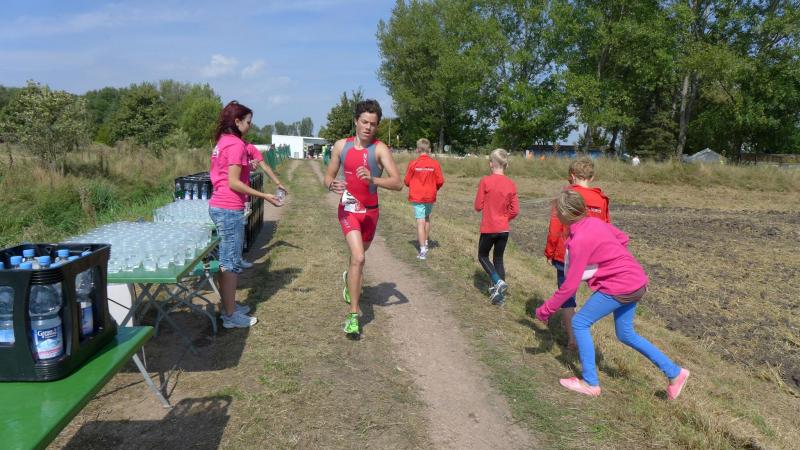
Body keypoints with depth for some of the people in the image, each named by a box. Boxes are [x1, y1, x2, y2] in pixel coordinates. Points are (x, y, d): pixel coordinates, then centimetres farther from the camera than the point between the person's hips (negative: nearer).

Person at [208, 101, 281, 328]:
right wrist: (264, 196, -15)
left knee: (225, 261, 16)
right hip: (230, 210, -10)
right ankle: (231, 315, 5)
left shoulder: (222, 142, 14)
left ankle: (229, 305, 27)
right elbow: (233, 183, -18)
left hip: (218, 207, 10)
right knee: (231, 263, -2)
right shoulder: (236, 144, -14)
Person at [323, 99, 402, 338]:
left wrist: (373, 179, -40)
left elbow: (398, 183, -22)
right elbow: (328, 176, 6)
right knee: (358, 258, -19)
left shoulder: (380, 149, -13)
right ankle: (353, 316, -13)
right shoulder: (341, 145, -3)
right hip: (348, 209, -1)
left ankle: (349, 278, 59)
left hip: (370, 212, 1)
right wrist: (332, 185, -18)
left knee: (358, 254, 23)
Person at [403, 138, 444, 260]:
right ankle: (425, 243, 37)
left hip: (417, 197, -2)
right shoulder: (435, 163, -6)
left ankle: (423, 251, -10)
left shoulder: (413, 164, -9)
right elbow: (440, 181, -4)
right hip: (430, 196, 3)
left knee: (420, 222, -4)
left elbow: (407, 181, -3)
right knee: (427, 218, 24)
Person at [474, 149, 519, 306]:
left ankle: (498, 282, -6)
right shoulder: (511, 184, -2)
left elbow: (478, 206, -9)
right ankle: (500, 295, 15)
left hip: (488, 228, -4)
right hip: (504, 229, 4)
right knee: (498, 259, 15)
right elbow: (515, 210, 0)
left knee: (483, 256, 16)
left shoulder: (485, 181, -14)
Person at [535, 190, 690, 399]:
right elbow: (623, 238, 18)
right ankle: (674, 373, 25)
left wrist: (545, 309, -10)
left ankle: (590, 383, 9)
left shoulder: (580, 240, -22)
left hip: (619, 287, -9)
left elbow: (569, 286, -19)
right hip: (635, 281, 9)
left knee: (580, 323, 1)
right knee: (626, 334, 21)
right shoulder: (594, 221, 2)